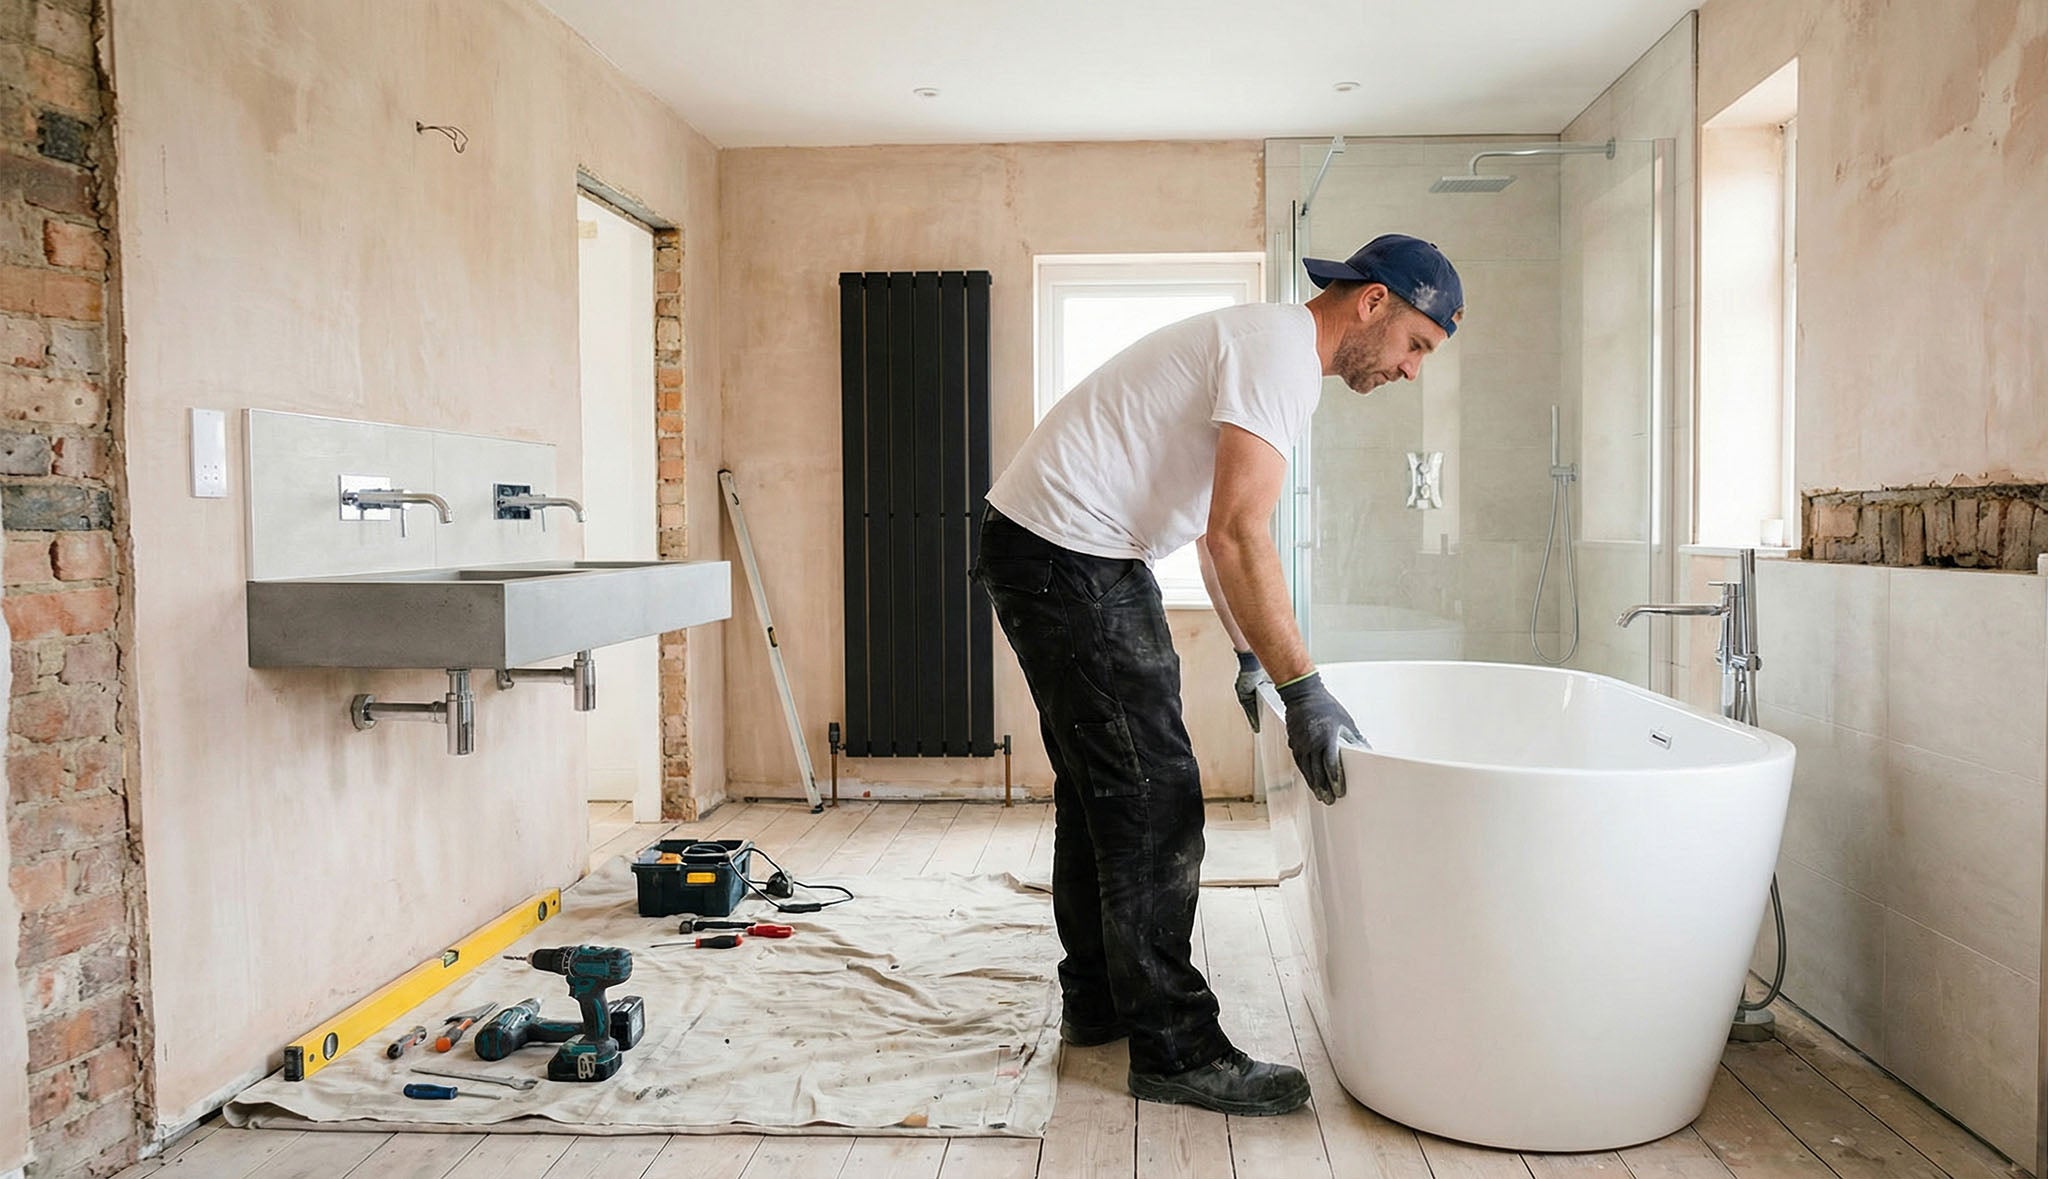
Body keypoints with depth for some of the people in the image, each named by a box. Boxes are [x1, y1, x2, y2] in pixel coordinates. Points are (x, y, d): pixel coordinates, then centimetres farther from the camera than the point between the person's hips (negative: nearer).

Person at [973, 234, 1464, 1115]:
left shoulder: (1268, 342, 17)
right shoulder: (1281, 351, -16)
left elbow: (1220, 528, 22)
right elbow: (1238, 536, -26)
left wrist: (1251, 655, 21)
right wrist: (1302, 691, -25)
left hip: (1086, 555, 11)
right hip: (1064, 553, -11)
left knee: (1099, 786, 17)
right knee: (1152, 796, -9)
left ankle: (1098, 1004, 29)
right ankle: (1174, 1050, 1)